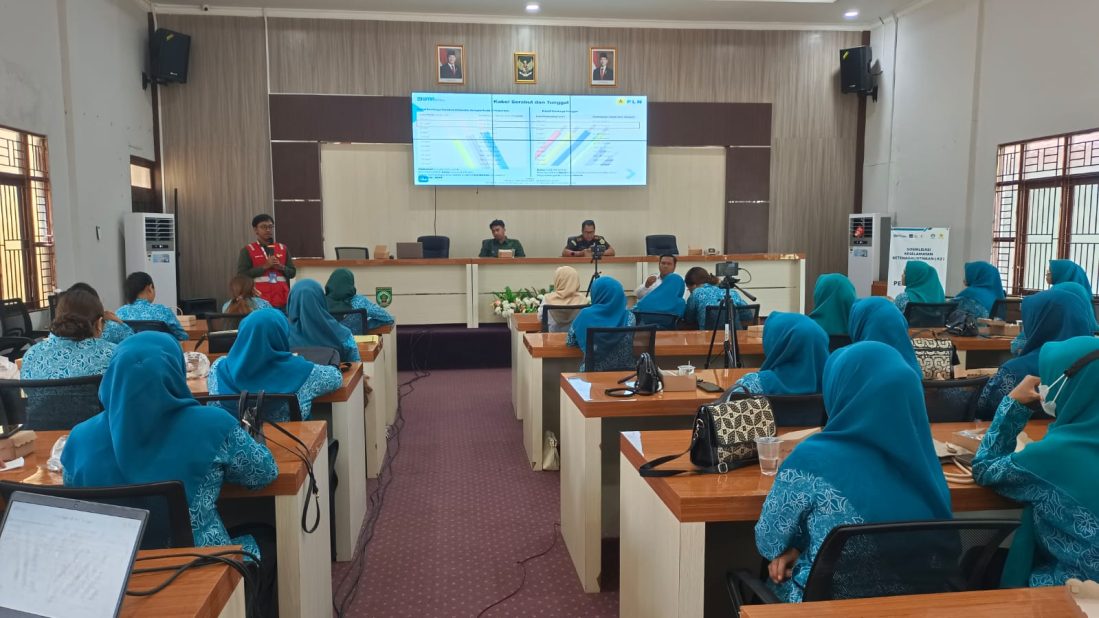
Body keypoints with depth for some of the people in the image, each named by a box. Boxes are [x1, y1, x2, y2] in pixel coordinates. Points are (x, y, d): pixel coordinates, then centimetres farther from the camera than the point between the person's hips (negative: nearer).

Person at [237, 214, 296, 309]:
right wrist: (265, 266, -13)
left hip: (282, 300, 3)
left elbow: (292, 272, 15)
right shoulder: (247, 250, 3)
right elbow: (242, 275, -5)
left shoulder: (283, 249, 14)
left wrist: (281, 267, -6)